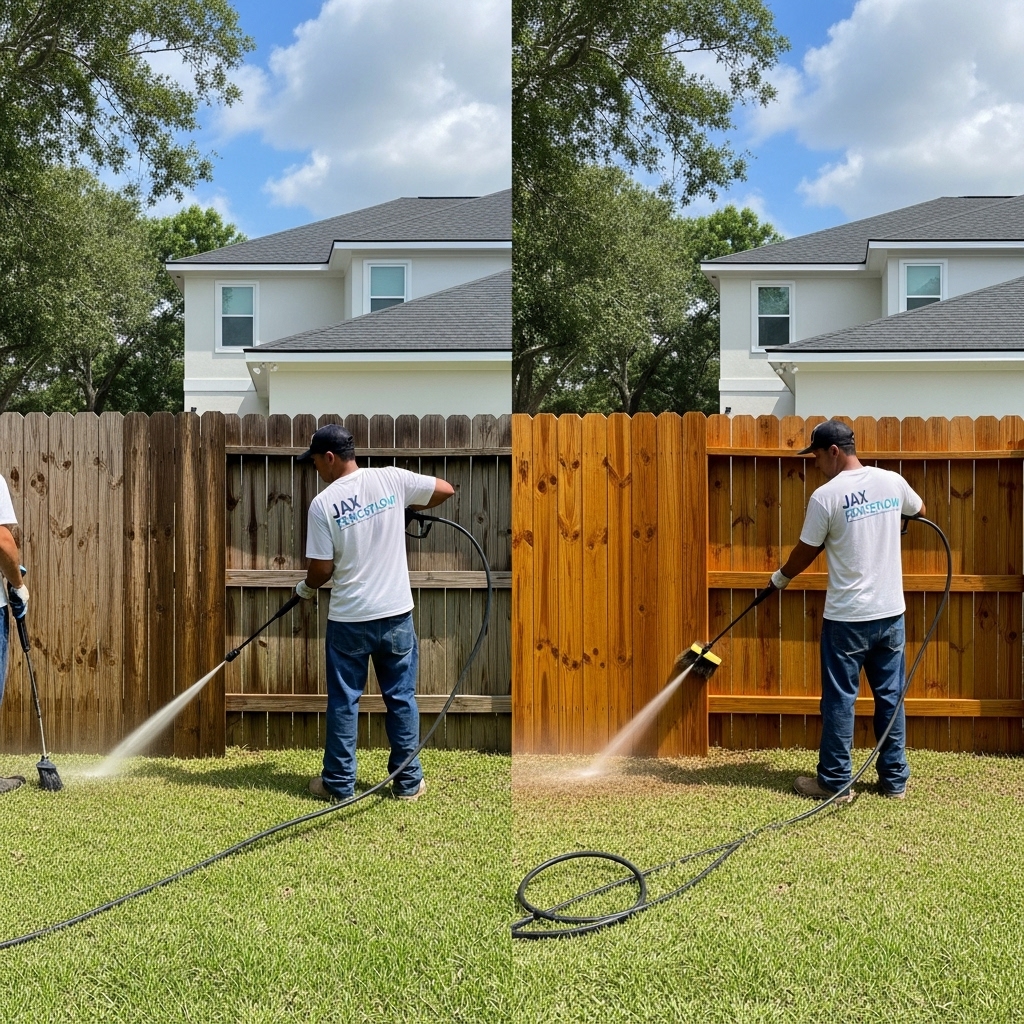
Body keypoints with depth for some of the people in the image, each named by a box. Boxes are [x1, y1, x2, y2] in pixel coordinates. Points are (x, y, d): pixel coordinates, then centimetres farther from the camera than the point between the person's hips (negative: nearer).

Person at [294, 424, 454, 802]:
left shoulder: (322, 503, -10)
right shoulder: (391, 479, -4)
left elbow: (322, 569, -8)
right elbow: (446, 489, 6)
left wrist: (306, 587, 14)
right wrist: (410, 508, 21)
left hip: (348, 619, -2)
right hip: (396, 614, 2)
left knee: (343, 702, 10)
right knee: (401, 699, 11)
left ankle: (339, 784, 19)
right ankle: (408, 782, 18)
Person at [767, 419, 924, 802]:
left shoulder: (826, 496, -14)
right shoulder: (893, 481, 1)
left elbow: (806, 552, -3)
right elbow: (919, 511, 24)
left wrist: (781, 577, 16)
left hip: (847, 617, -5)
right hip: (891, 612, 5)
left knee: (839, 699, 5)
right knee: (891, 696, 13)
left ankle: (834, 781, 12)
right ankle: (895, 779, 20)